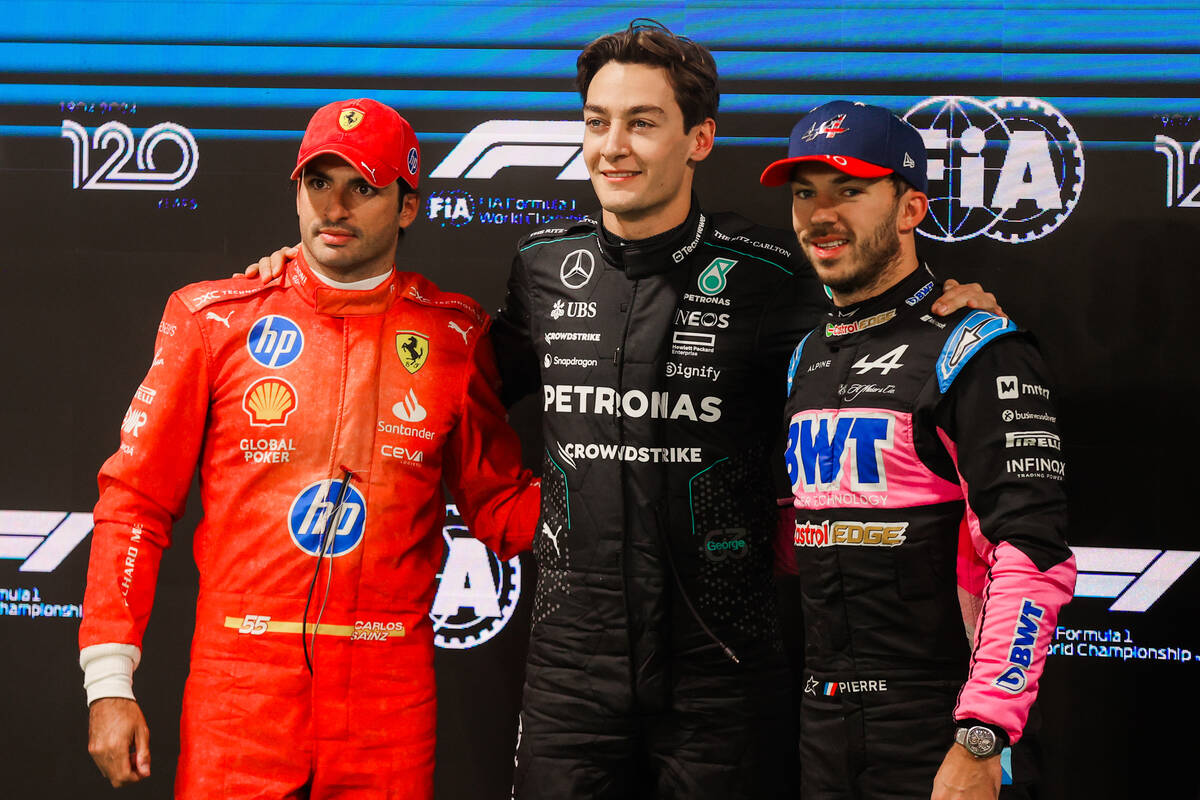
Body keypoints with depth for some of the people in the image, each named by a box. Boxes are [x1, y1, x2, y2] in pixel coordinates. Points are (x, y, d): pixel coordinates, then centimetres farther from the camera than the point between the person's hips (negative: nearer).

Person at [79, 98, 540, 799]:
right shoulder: (217, 319, 3)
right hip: (239, 686, -1)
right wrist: (109, 682, -3)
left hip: (391, 701, 1)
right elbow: (136, 500, 3)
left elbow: (498, 511, 12)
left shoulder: (453, 336, 5)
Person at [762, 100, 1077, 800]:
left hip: (934, 726, -7)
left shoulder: (977, 353, -9)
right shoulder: (810, 357, 14)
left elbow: (1033, 558, -18)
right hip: (820, 719, 7)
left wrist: (980, 742, -24)